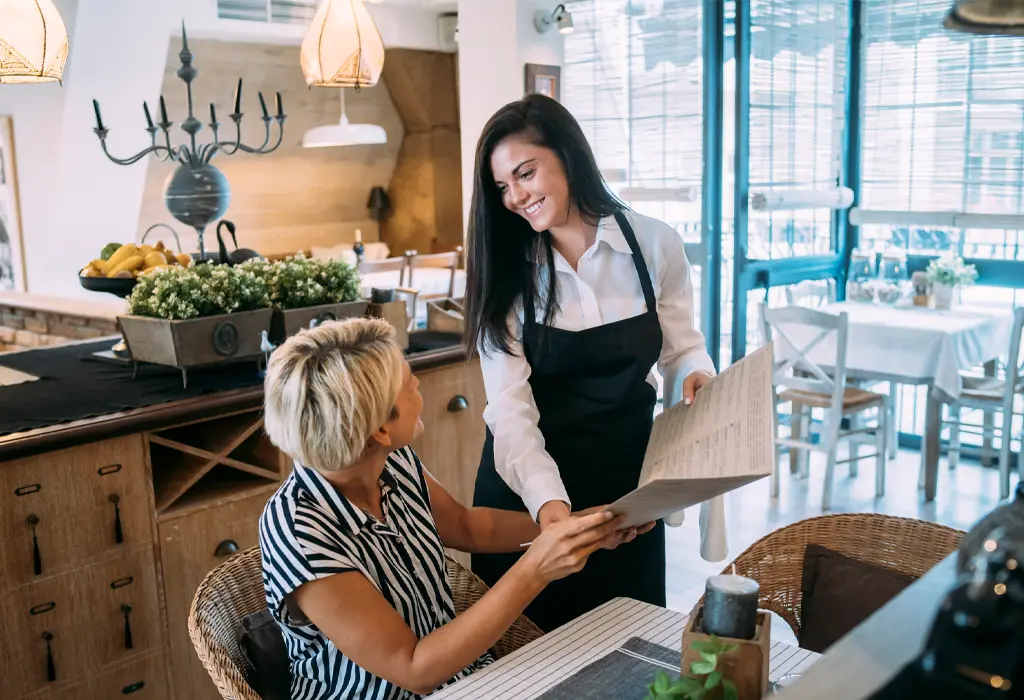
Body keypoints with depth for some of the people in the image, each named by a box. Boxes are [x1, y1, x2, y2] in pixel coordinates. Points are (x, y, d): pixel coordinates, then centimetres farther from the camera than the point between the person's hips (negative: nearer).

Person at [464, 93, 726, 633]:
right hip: (530, 482, 0)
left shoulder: (654, 244, -7)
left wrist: (695, 376, -17)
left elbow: (681, 346, 7)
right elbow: (511, 409, -17)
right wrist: (546, 497, -33)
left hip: (627, 477, 1)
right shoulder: (503, 271, -9)